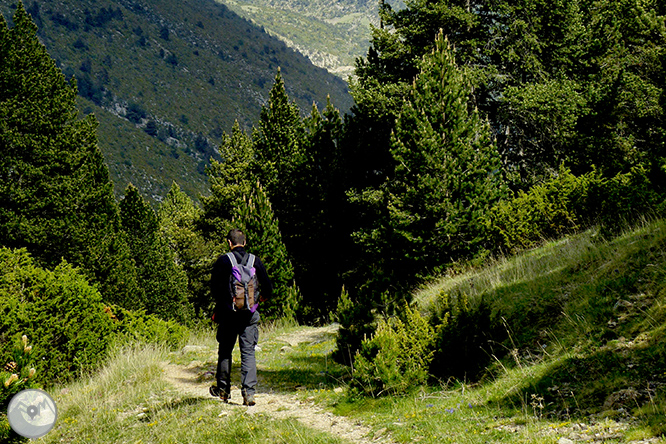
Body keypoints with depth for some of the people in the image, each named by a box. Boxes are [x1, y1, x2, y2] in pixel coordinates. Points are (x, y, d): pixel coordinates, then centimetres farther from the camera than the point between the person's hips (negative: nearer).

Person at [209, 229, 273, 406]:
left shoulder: (223, 261, -4)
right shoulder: (255, 260, 1)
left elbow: (214, 286, -5)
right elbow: (267, 288, 2)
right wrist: (259, 299, 22)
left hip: (228, 313, -1)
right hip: (250, 315, 1)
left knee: (225, 351, 13)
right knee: (248, 352, 2)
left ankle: (223, 389, 21)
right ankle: (249, 392, -8)